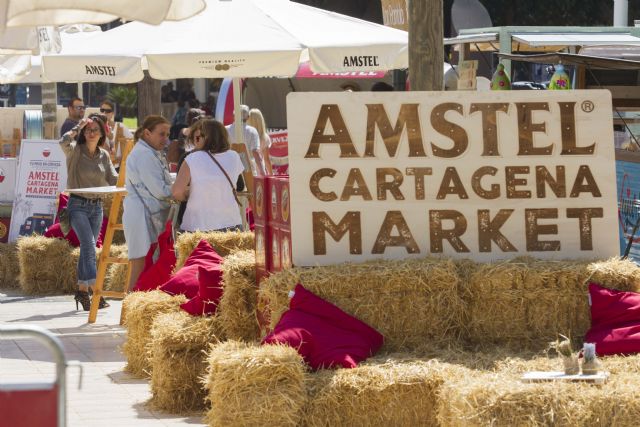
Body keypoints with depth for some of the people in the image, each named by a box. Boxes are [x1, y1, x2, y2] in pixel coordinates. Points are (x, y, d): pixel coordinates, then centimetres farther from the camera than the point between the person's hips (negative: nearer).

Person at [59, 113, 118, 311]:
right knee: (89, 245, -18)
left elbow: (113, 180, 6)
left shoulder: (104, 155, 10)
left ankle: (82, 290, 15)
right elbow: (64, 142, -26)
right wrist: (78, 127, -16)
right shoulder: (75, 151, -5)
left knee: (88, 248, 9)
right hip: (78, 205, -5)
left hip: (97, 206, 5)